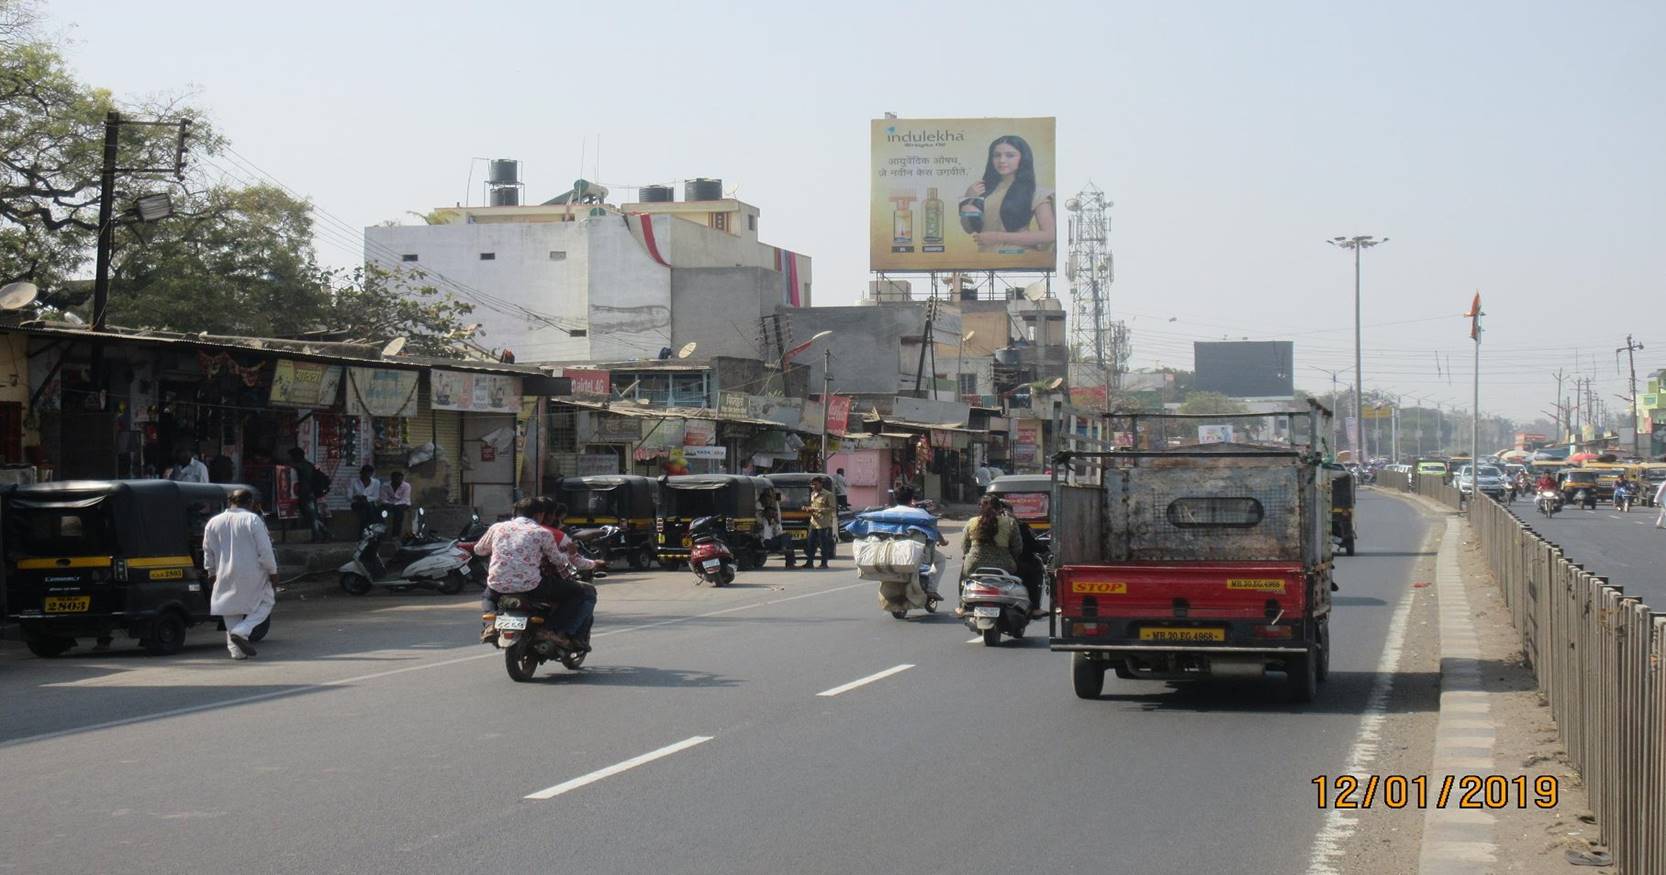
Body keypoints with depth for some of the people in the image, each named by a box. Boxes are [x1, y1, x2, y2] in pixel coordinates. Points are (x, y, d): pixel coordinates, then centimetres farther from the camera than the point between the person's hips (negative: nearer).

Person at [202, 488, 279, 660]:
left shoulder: (212, 523, 6)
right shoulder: (252, 520, -10)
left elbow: (208, 552, 13)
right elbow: (264, 550, -11)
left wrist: (211, 572, 25)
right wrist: (272, 571, -3)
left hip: (226, 578, 5)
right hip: (251, 576, -5)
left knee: (231, 613, 14)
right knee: (266, 602, 11)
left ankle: (236, 650, 11)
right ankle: (242, 631, -9)